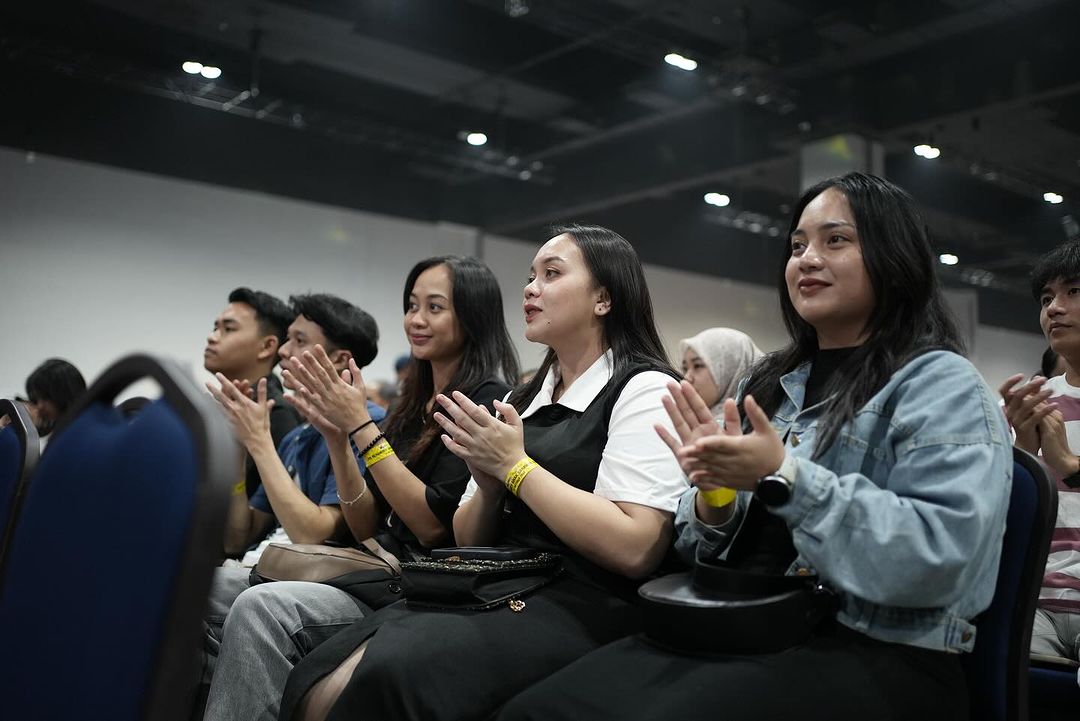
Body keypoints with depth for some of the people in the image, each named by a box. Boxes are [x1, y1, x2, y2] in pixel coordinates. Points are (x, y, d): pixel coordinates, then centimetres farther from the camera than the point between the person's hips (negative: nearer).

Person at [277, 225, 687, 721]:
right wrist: (489, 483, -2)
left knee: (386, 674, -29)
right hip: (494, 592, 7)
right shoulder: (520, 400, 20)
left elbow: (635, 549, -17)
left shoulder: (645, 390, -3)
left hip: (578, 607, -6)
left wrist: (515, 463, -11)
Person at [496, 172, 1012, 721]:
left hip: (876, 655, -5)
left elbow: (941, 555, -17)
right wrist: (713, 495, -7)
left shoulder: (941, 385, -3)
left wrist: (784, 476, -19)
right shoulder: (771, 383, 17)